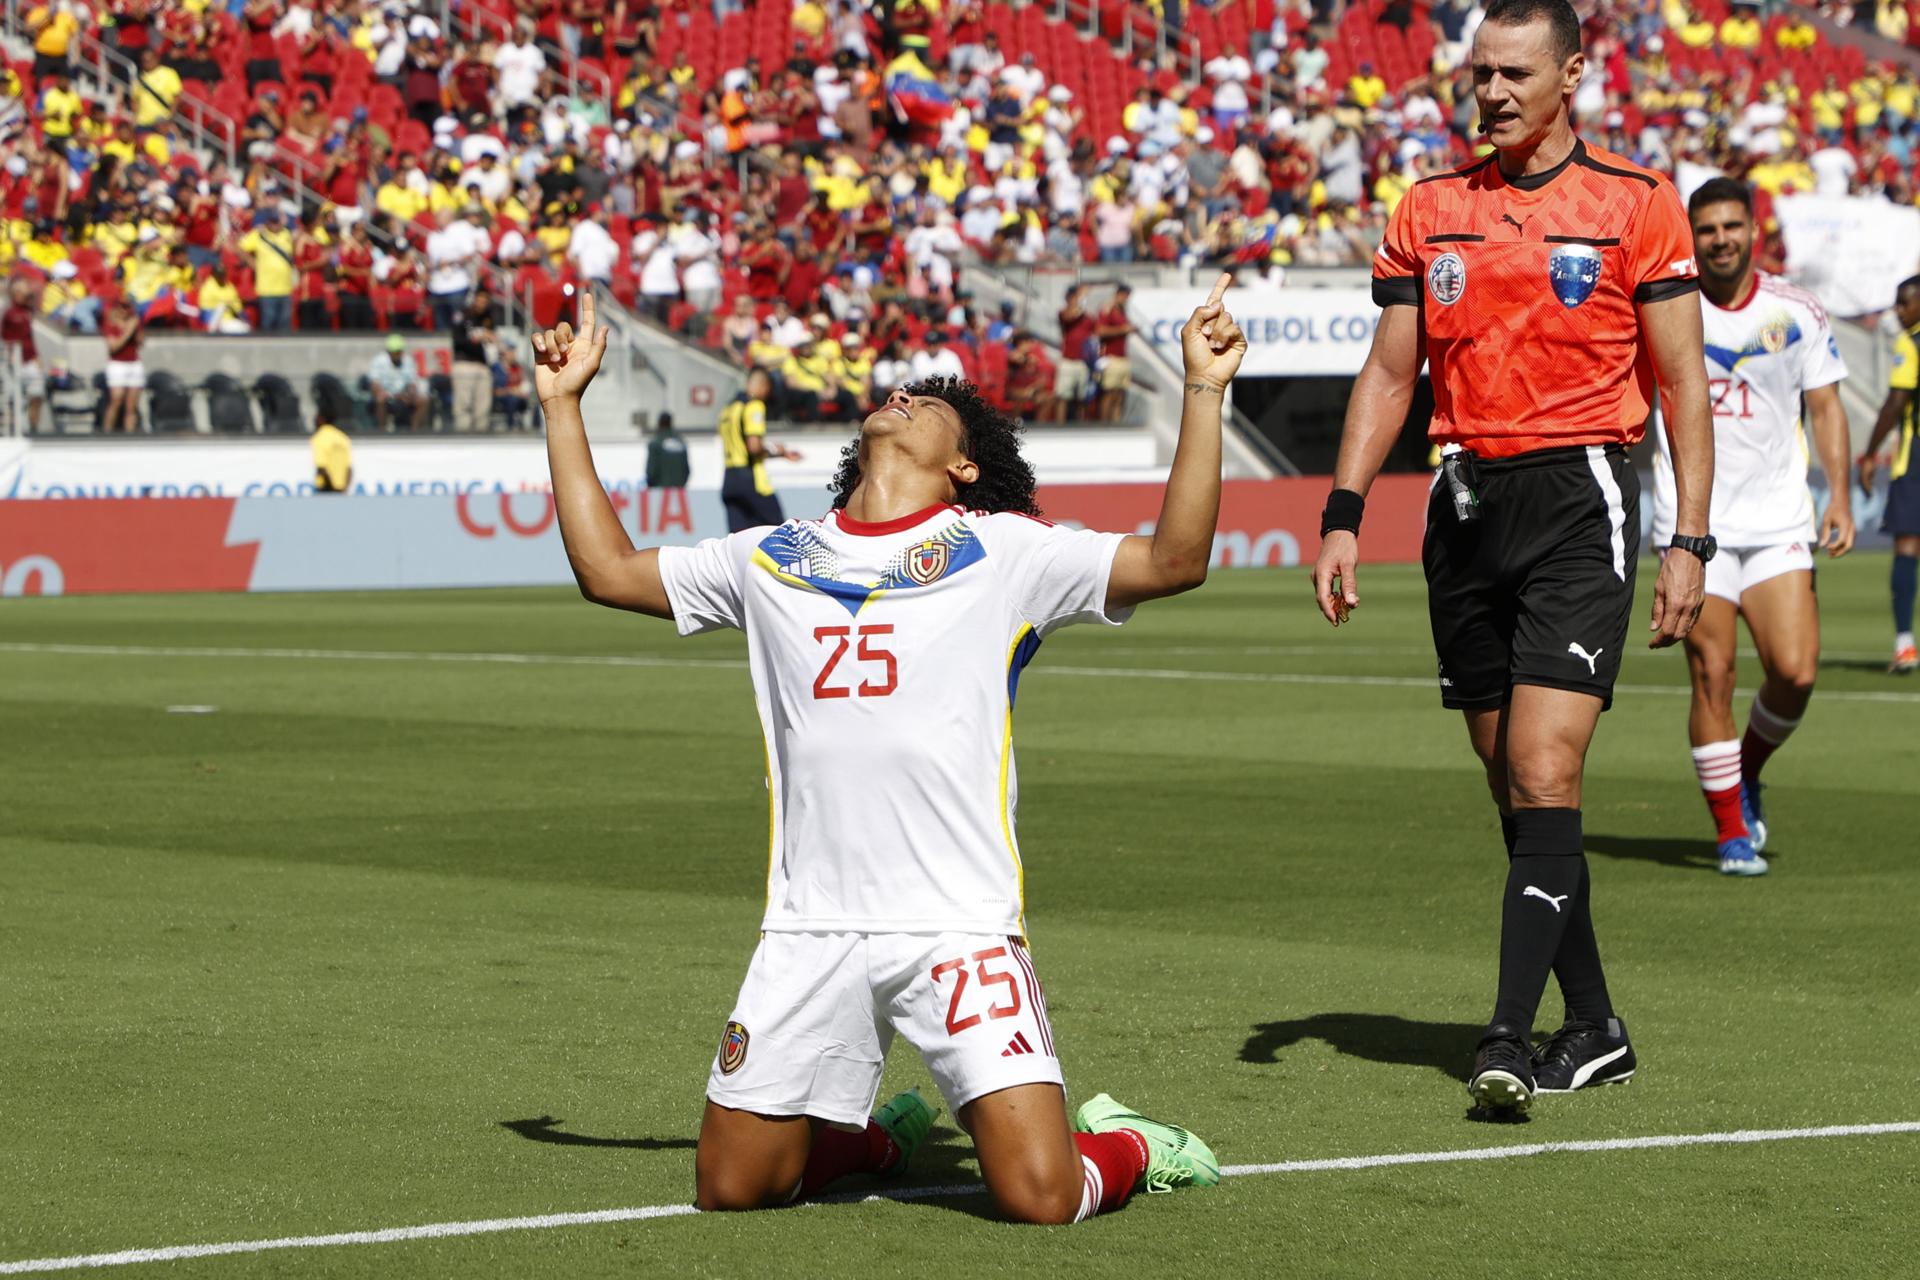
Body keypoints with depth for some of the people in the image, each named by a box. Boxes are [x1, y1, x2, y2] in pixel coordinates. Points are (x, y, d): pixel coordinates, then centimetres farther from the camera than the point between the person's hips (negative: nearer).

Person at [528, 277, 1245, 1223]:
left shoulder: (1003, 549, 6)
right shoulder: (773, 559, 17)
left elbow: (1173, 560, -3)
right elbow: (608, 569, 22)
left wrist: (1203, 391, -8)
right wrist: (562, 404, 24)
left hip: (960, 925, -4)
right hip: (809, 932, 4)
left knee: (1040, 1197, -14)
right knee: (730, 1188, 7)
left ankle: (1124, 1145, 20)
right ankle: (882, 1137, 35)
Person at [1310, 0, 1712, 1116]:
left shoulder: (1637, 203, -1)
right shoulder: (1431, 209, 11)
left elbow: (1682, 378, 0)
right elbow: (1390, 373, 14)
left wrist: (1690, 542, -6)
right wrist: (1344, 517, 4)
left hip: (1581, 496, -5)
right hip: (1467, 504, 5)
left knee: (1544, 771, -15)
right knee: (1515, 785, 6)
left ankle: (1511, 1036, -19)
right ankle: (1594, 1027, 16)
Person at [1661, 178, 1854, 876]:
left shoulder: (1795, 313, 3)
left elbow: (1825, 405, 8)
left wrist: (1840, 496, -2)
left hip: (1779, 524, 1)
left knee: (1796, 672, -10)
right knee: (1712, 674, -9)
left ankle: (1749, 771, 20)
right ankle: (1731, 829, 3)